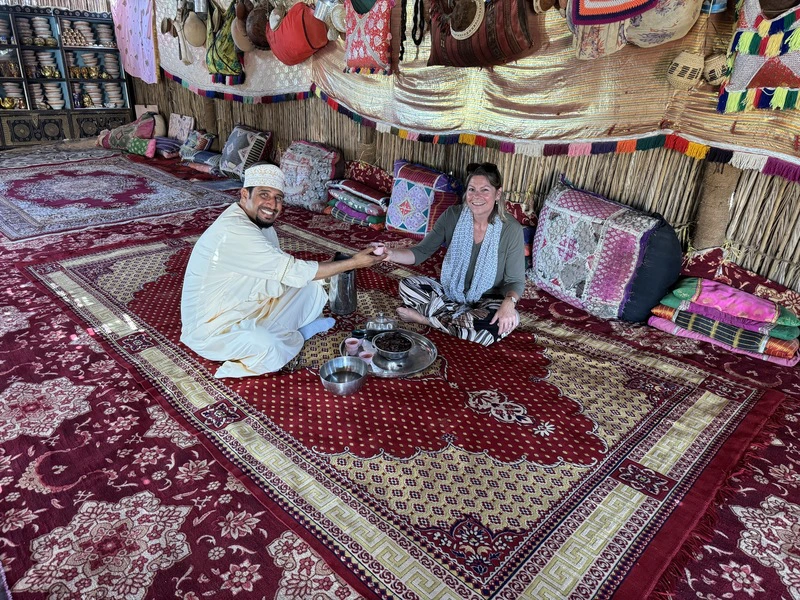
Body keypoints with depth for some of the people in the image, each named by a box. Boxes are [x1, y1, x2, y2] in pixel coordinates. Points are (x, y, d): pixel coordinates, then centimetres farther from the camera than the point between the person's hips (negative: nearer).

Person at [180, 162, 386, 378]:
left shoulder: (261, 221, 0)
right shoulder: (235, 232, -29)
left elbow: (282, 271, 6)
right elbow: (293, 272, -29)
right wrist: (353, 263, -23)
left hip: (250, 308, 8)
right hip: (212, 329, -8)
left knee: (311, 286, 5)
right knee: (270, 349, -35)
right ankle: (296, 336, -2)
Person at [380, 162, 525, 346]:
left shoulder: (511, 229, -17)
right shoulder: (452, 216, -10)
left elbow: (515, 280, -12)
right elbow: (421, 251, -8)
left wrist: (509, 302, -36)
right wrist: (391, 253, -28)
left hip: (486, 301, -1)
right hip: (449, 292, 2)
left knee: (503, 322, -35)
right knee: (407, 286, -18)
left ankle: (427, 318, -19)